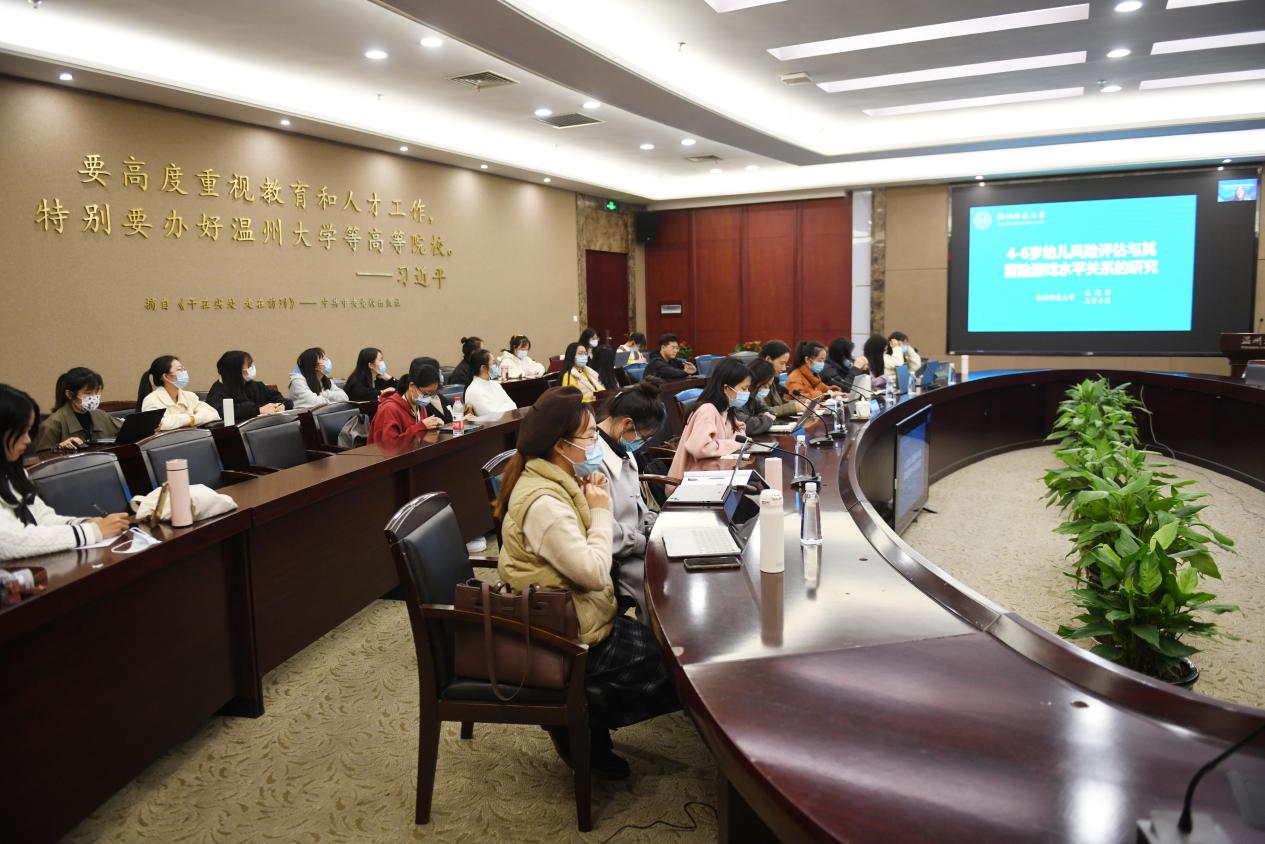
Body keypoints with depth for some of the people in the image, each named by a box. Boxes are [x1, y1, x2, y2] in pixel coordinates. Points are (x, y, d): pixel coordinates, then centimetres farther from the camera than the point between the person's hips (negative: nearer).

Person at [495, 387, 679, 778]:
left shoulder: (554, 481, 3)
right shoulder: (543, 502, -28)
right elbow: (594, 572, -28)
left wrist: (592, 495, -4)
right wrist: (600, 511, -16)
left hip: (578, 617, 9)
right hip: (569, 641, -9)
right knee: (673, 668, 0)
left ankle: (584, 716, 12)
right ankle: (583, 724, 9)